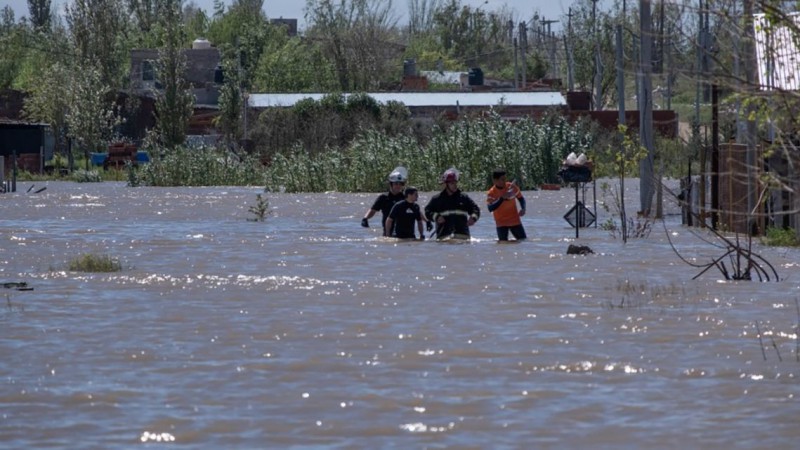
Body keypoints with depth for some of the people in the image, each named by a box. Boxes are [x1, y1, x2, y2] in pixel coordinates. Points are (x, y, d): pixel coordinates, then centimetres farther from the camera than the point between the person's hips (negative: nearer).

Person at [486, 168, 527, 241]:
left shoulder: (512, 187, -5)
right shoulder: (491, 193, -12)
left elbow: (520, 198, 8)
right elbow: (490, 209, -25)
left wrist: (523, 209, -12)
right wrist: (502, 198, -32)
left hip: (515, 221, 2)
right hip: (501, 223, -2)